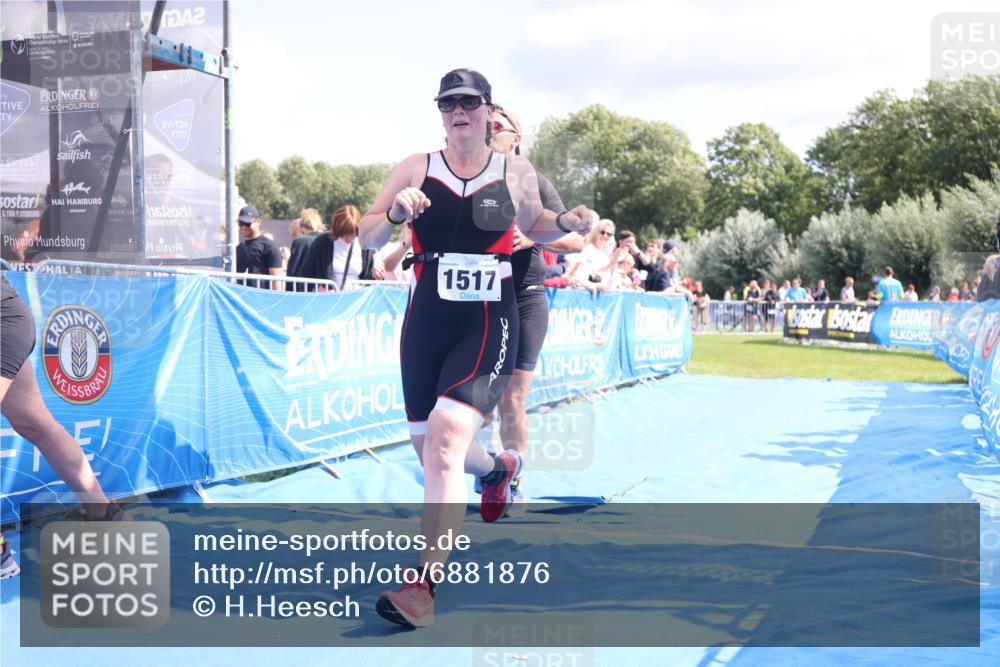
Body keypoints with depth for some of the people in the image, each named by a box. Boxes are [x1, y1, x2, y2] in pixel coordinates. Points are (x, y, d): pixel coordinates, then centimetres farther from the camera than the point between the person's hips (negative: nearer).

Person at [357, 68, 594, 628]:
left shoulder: (517, 172, 3)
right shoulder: (416, 169, 2)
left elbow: (534, 227, 21)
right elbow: (368, 238, 6)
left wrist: (567, 223, 0)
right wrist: (394, 214, -15)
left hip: (489, 325, -3)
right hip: (426, 322, 3)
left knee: (445, 441, -22)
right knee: (428, 445, 15)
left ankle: (424, 584, -19)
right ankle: (497, 469, 51)